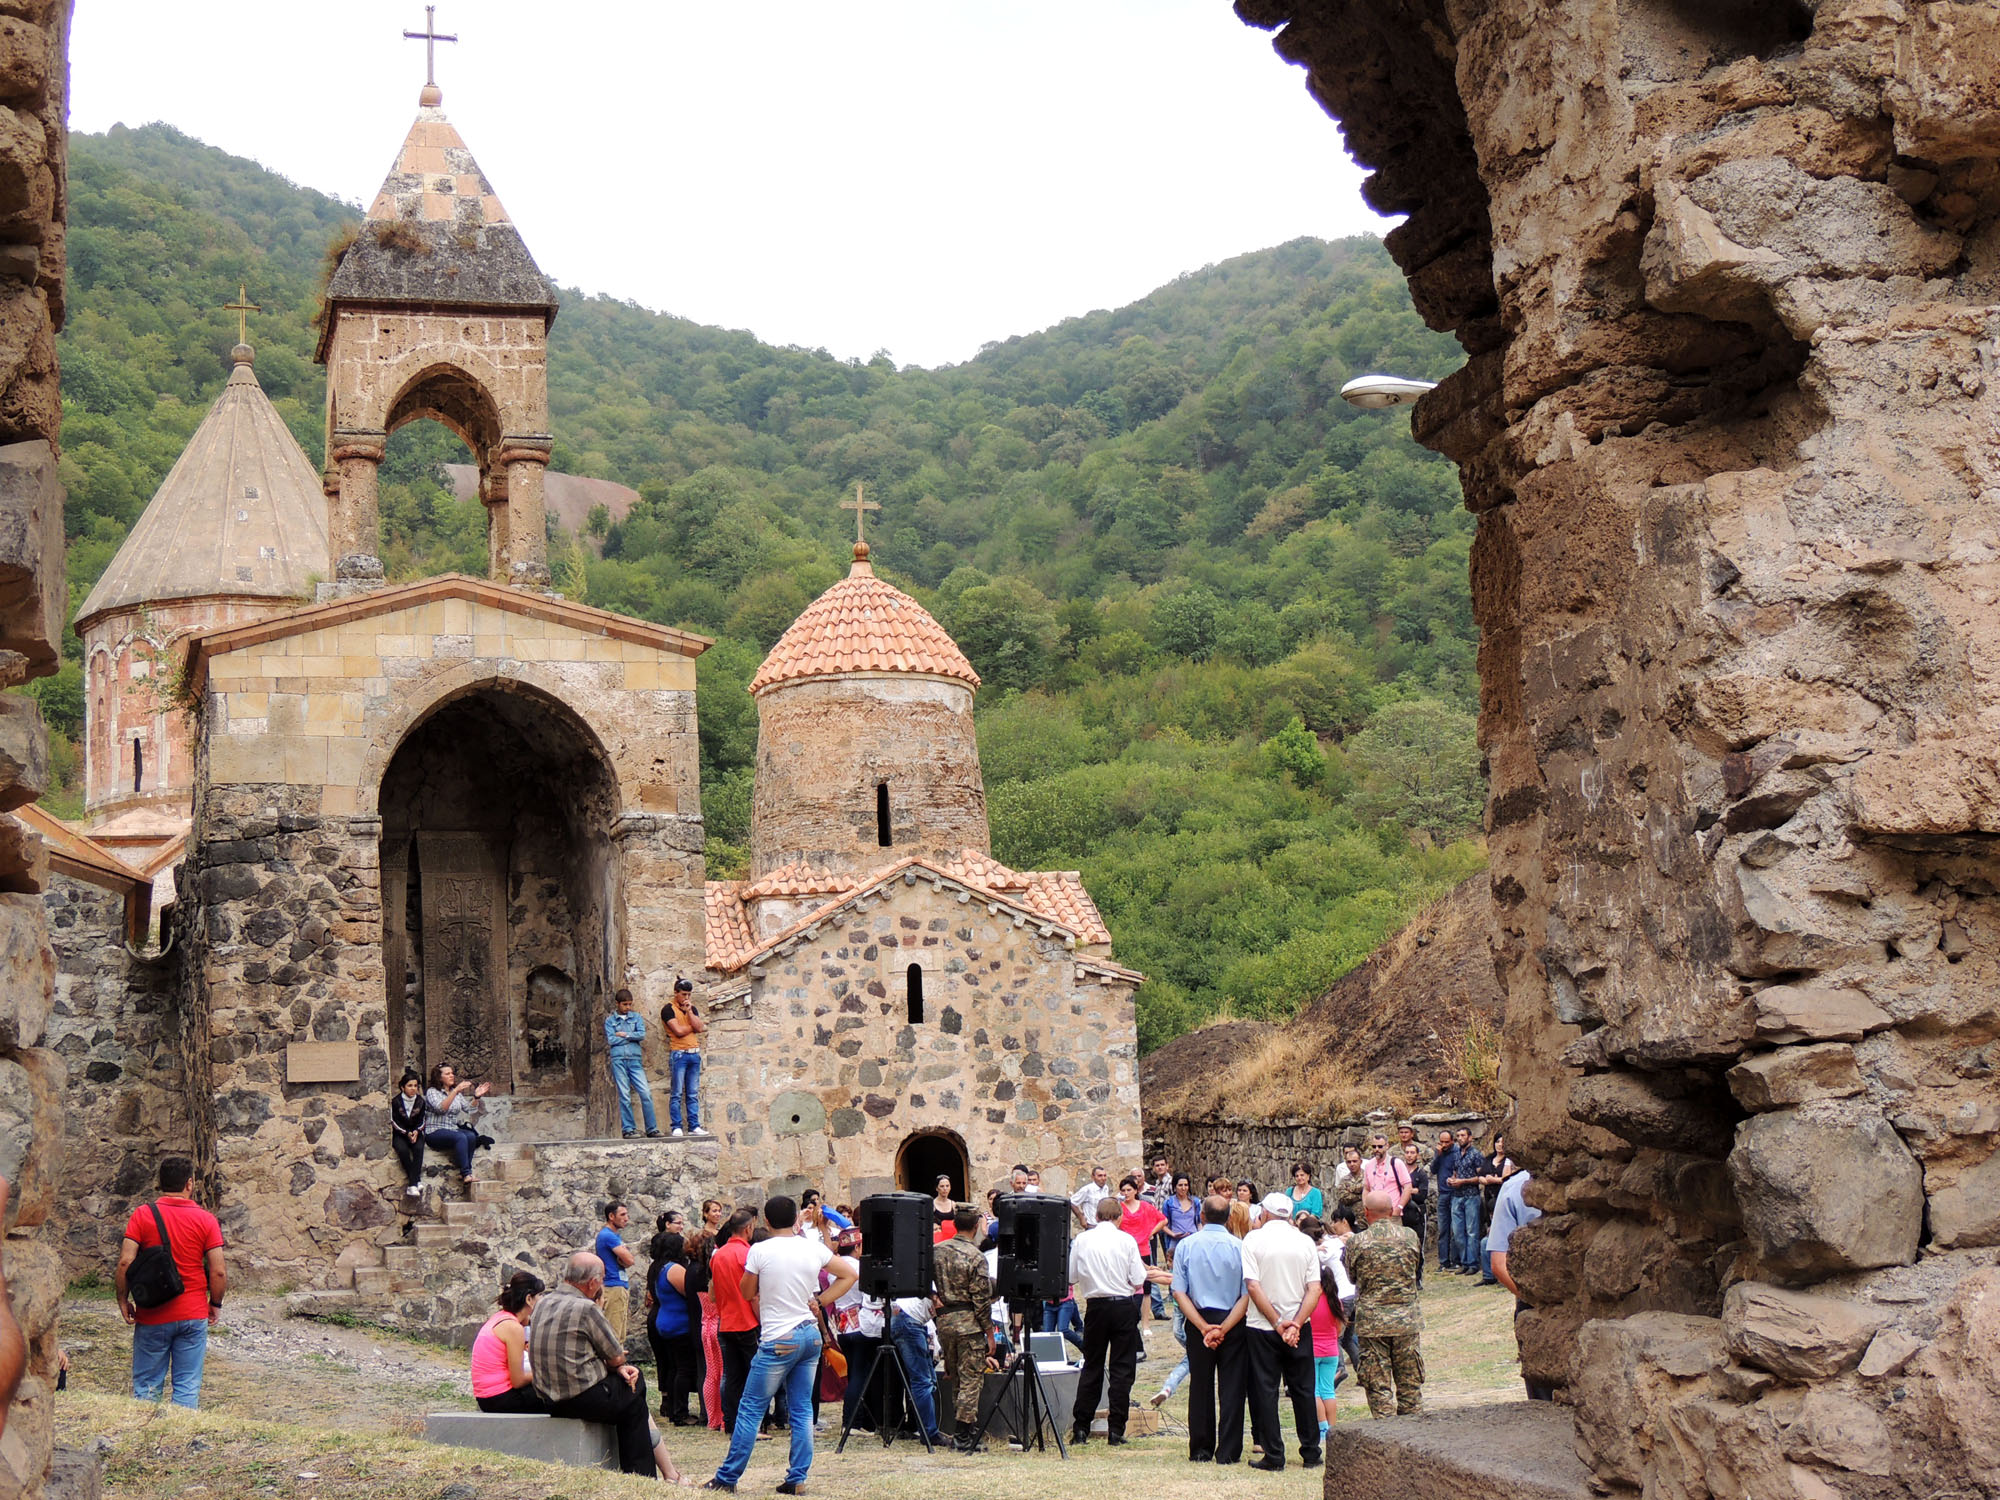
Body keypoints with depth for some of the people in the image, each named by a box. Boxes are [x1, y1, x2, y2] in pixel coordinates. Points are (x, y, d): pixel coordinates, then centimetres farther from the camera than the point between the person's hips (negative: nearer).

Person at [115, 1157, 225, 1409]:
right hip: (193, 1315, 0)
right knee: (188, 1388, 6)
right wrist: (215, 1304, 9)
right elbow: (218, 1272, -6)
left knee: (147, 1388, 9)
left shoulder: (143, 1215, -4)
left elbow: (125, 1262, -11)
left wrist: (123, 1300, 1)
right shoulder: (206, 1220, -3)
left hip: (152, 1316, 0)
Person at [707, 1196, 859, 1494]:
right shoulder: (814, 1249, 2)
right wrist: (820, 1301, 9)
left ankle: (727, 1478, 4)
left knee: (750, 1410, 1)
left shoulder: (760, 1251, -9)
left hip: (778, 1341, -5)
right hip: (811, 1334, 5)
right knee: (802, 1410, 9)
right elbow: (850, 1273, 10)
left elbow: (747, 1293, 2)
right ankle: (798, 1479, 8)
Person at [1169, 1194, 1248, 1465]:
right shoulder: (1240, 1247, -7)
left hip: (1198, 1322, 1)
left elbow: (1179, 1292, -6)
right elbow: (1247, 1295, -11)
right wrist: (1224, 1328, -12)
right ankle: (1228, 1452, 2)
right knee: (1232, 1387, 3)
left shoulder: (1186, 1245, -2)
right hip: (1234, 1323, -1)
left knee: (1200, 1387, 10)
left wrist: (1204, 1327, -10)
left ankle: (1200, 1450, 15)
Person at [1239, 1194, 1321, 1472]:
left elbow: (1253, 1286, -12)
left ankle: (1274, 1457, 2)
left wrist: (1277, 1322, -10)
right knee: (1303, 1389, 11)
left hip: (1262, 1327, -2)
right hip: (1299, 1327, 2)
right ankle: (1310, 1454, 15)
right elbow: (1315, 1289, -5)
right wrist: (1295, 1324, -10)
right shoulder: (1305, 1242, 2)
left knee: (1265, 1391, 3)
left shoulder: (1254, 1239, -5)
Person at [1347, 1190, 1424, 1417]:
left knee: (1379, 1388, 3)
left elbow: (1351, 1277, 5)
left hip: (1371, 1322, -2)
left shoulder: (1356, 1242, -8)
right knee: (1410, 1384, 12)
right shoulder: (1410, 1237, -3)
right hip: (1407, 1320, 2)